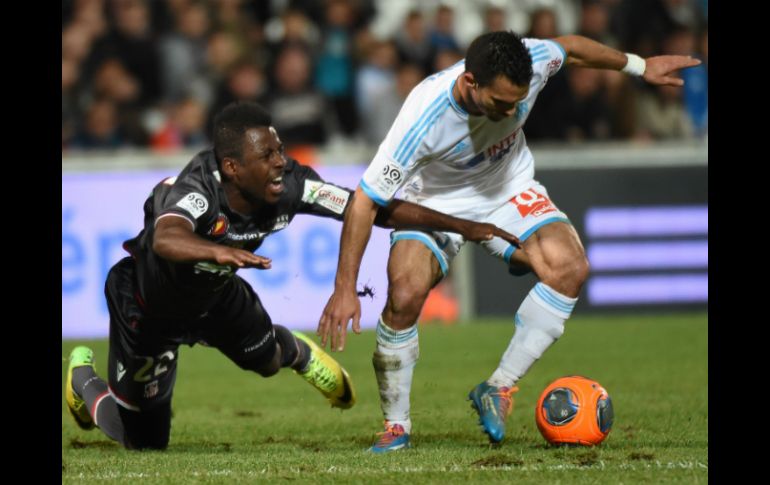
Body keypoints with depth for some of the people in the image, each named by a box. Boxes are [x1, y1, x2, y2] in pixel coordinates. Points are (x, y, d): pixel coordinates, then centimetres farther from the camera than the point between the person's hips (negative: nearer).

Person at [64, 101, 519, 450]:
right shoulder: (196, 190, -43)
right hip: (147, 304, -5)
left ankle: (297, 353, 59)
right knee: (145, 439, 8)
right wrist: (218, 250, -86)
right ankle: (85, 378, 39)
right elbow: (166, 239, -65)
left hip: (213, 292, 5)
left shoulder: (290, 185, -27)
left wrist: (463, 226, -23)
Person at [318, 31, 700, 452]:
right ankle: (396, 426, -6)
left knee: (570, 267, -24)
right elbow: (366, 200, -31)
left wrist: (639, 66, 15)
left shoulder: (533, 63, -26)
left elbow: (570, 47, 1)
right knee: (404, 296, -29)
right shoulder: (424, 118, -37)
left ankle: (497, 390, -11)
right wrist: (344, 289, -31)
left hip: (507, 189, 4)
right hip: (435, 202, -4)